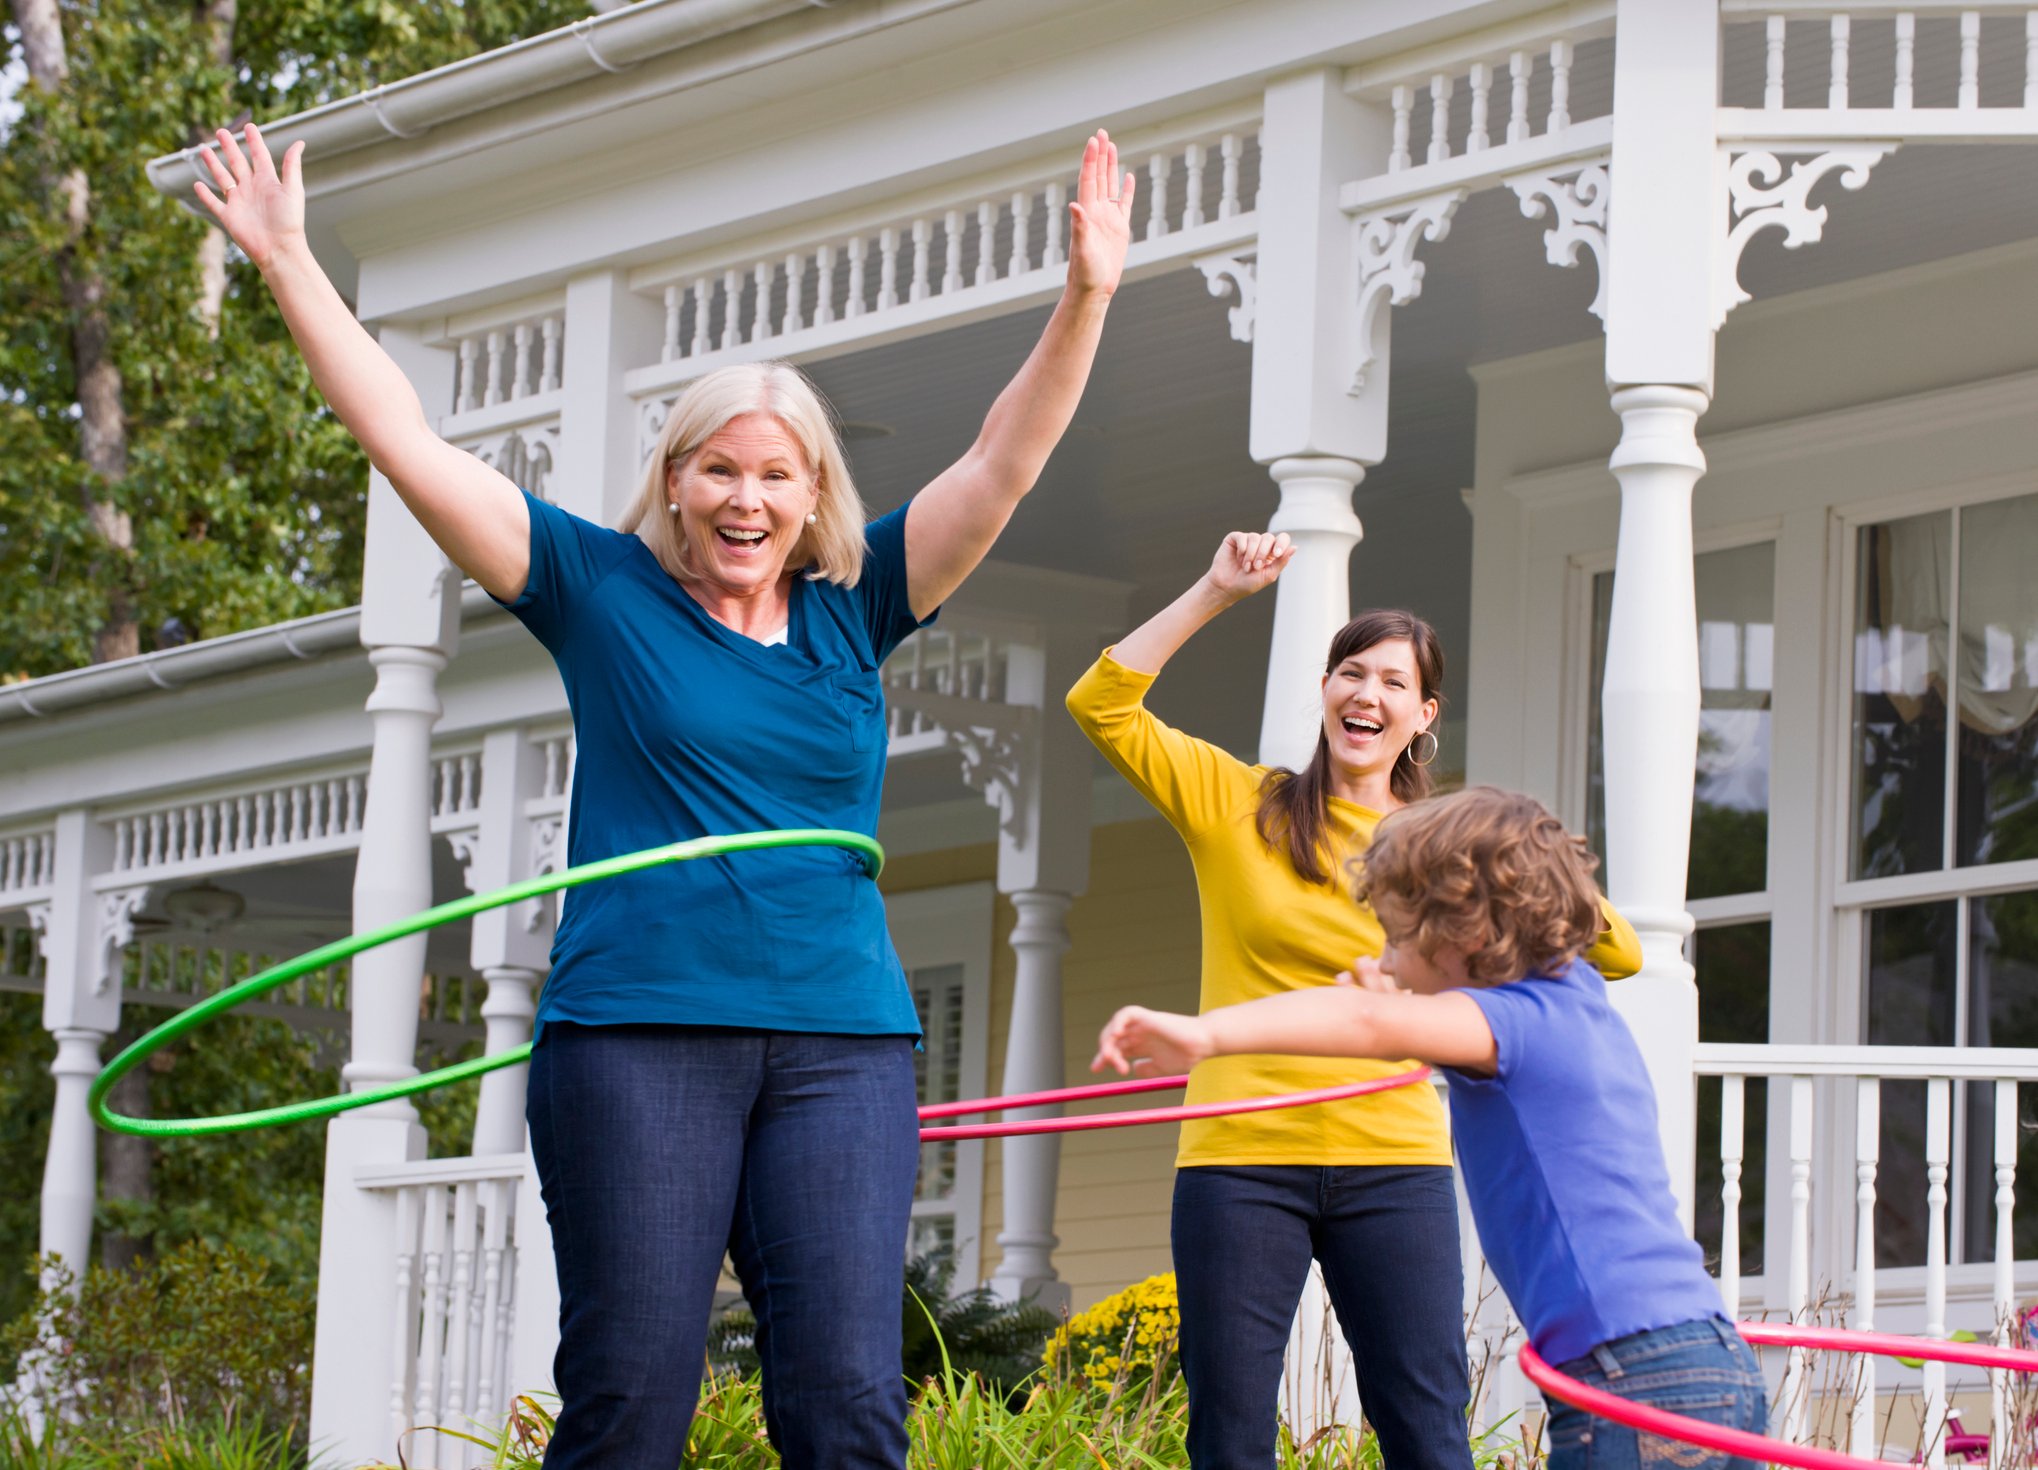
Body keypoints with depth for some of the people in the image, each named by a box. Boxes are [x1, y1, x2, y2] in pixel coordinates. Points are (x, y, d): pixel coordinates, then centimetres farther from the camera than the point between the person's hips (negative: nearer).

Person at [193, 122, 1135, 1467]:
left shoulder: (851, 609, 14)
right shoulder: (604, 590, 8)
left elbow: (1004, 464, 10)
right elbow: (409, 445, 7)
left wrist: (1087, 299, -2)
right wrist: (289, 263, 4)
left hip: (841, 1042, 2)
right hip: (635, 1037, -2)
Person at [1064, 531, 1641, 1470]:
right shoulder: (1238, 803, 8)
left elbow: (1614, 955, 8)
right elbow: (1101, 705, -2)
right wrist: (1216, 592, -6)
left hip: (1393, 1164, 1)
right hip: (1242, 1159, -1)